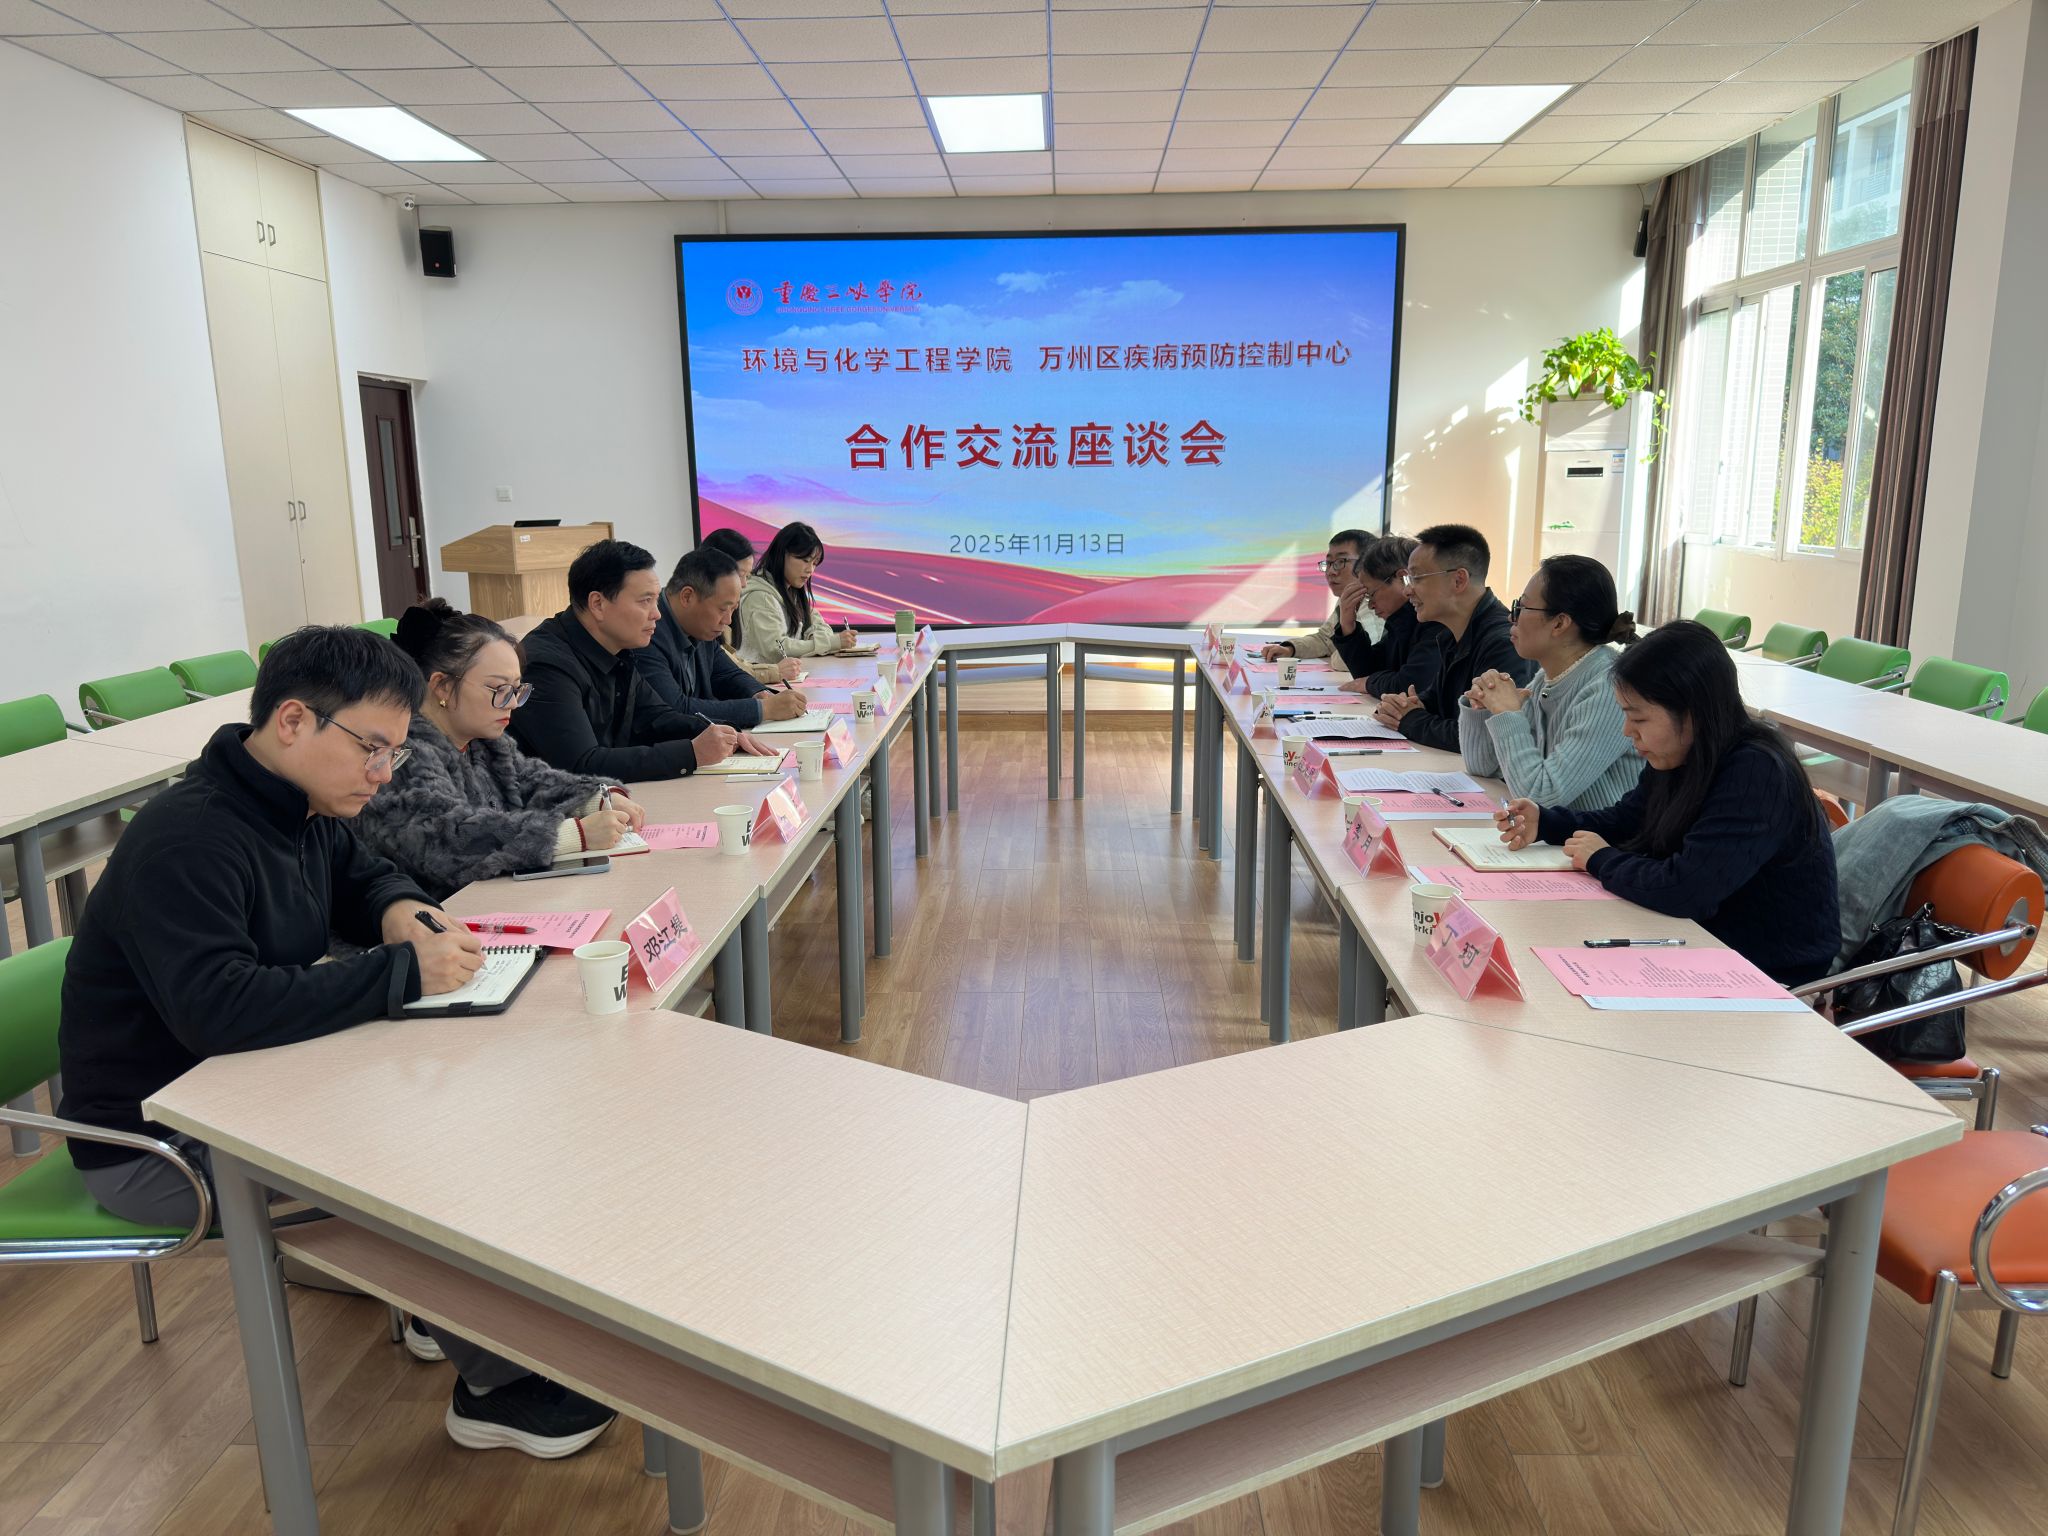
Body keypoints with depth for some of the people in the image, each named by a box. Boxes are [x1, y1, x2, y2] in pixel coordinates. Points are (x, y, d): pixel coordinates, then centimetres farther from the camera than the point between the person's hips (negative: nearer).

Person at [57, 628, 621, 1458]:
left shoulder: (302, 806, 1)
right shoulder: (186, 840, -28)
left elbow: (365, 874, 19)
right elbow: (217, 1009, -39)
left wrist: (401, 909, -6)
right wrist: (404, 971, -36)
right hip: (154, 1139, -9)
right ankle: (496, 1383, -6)